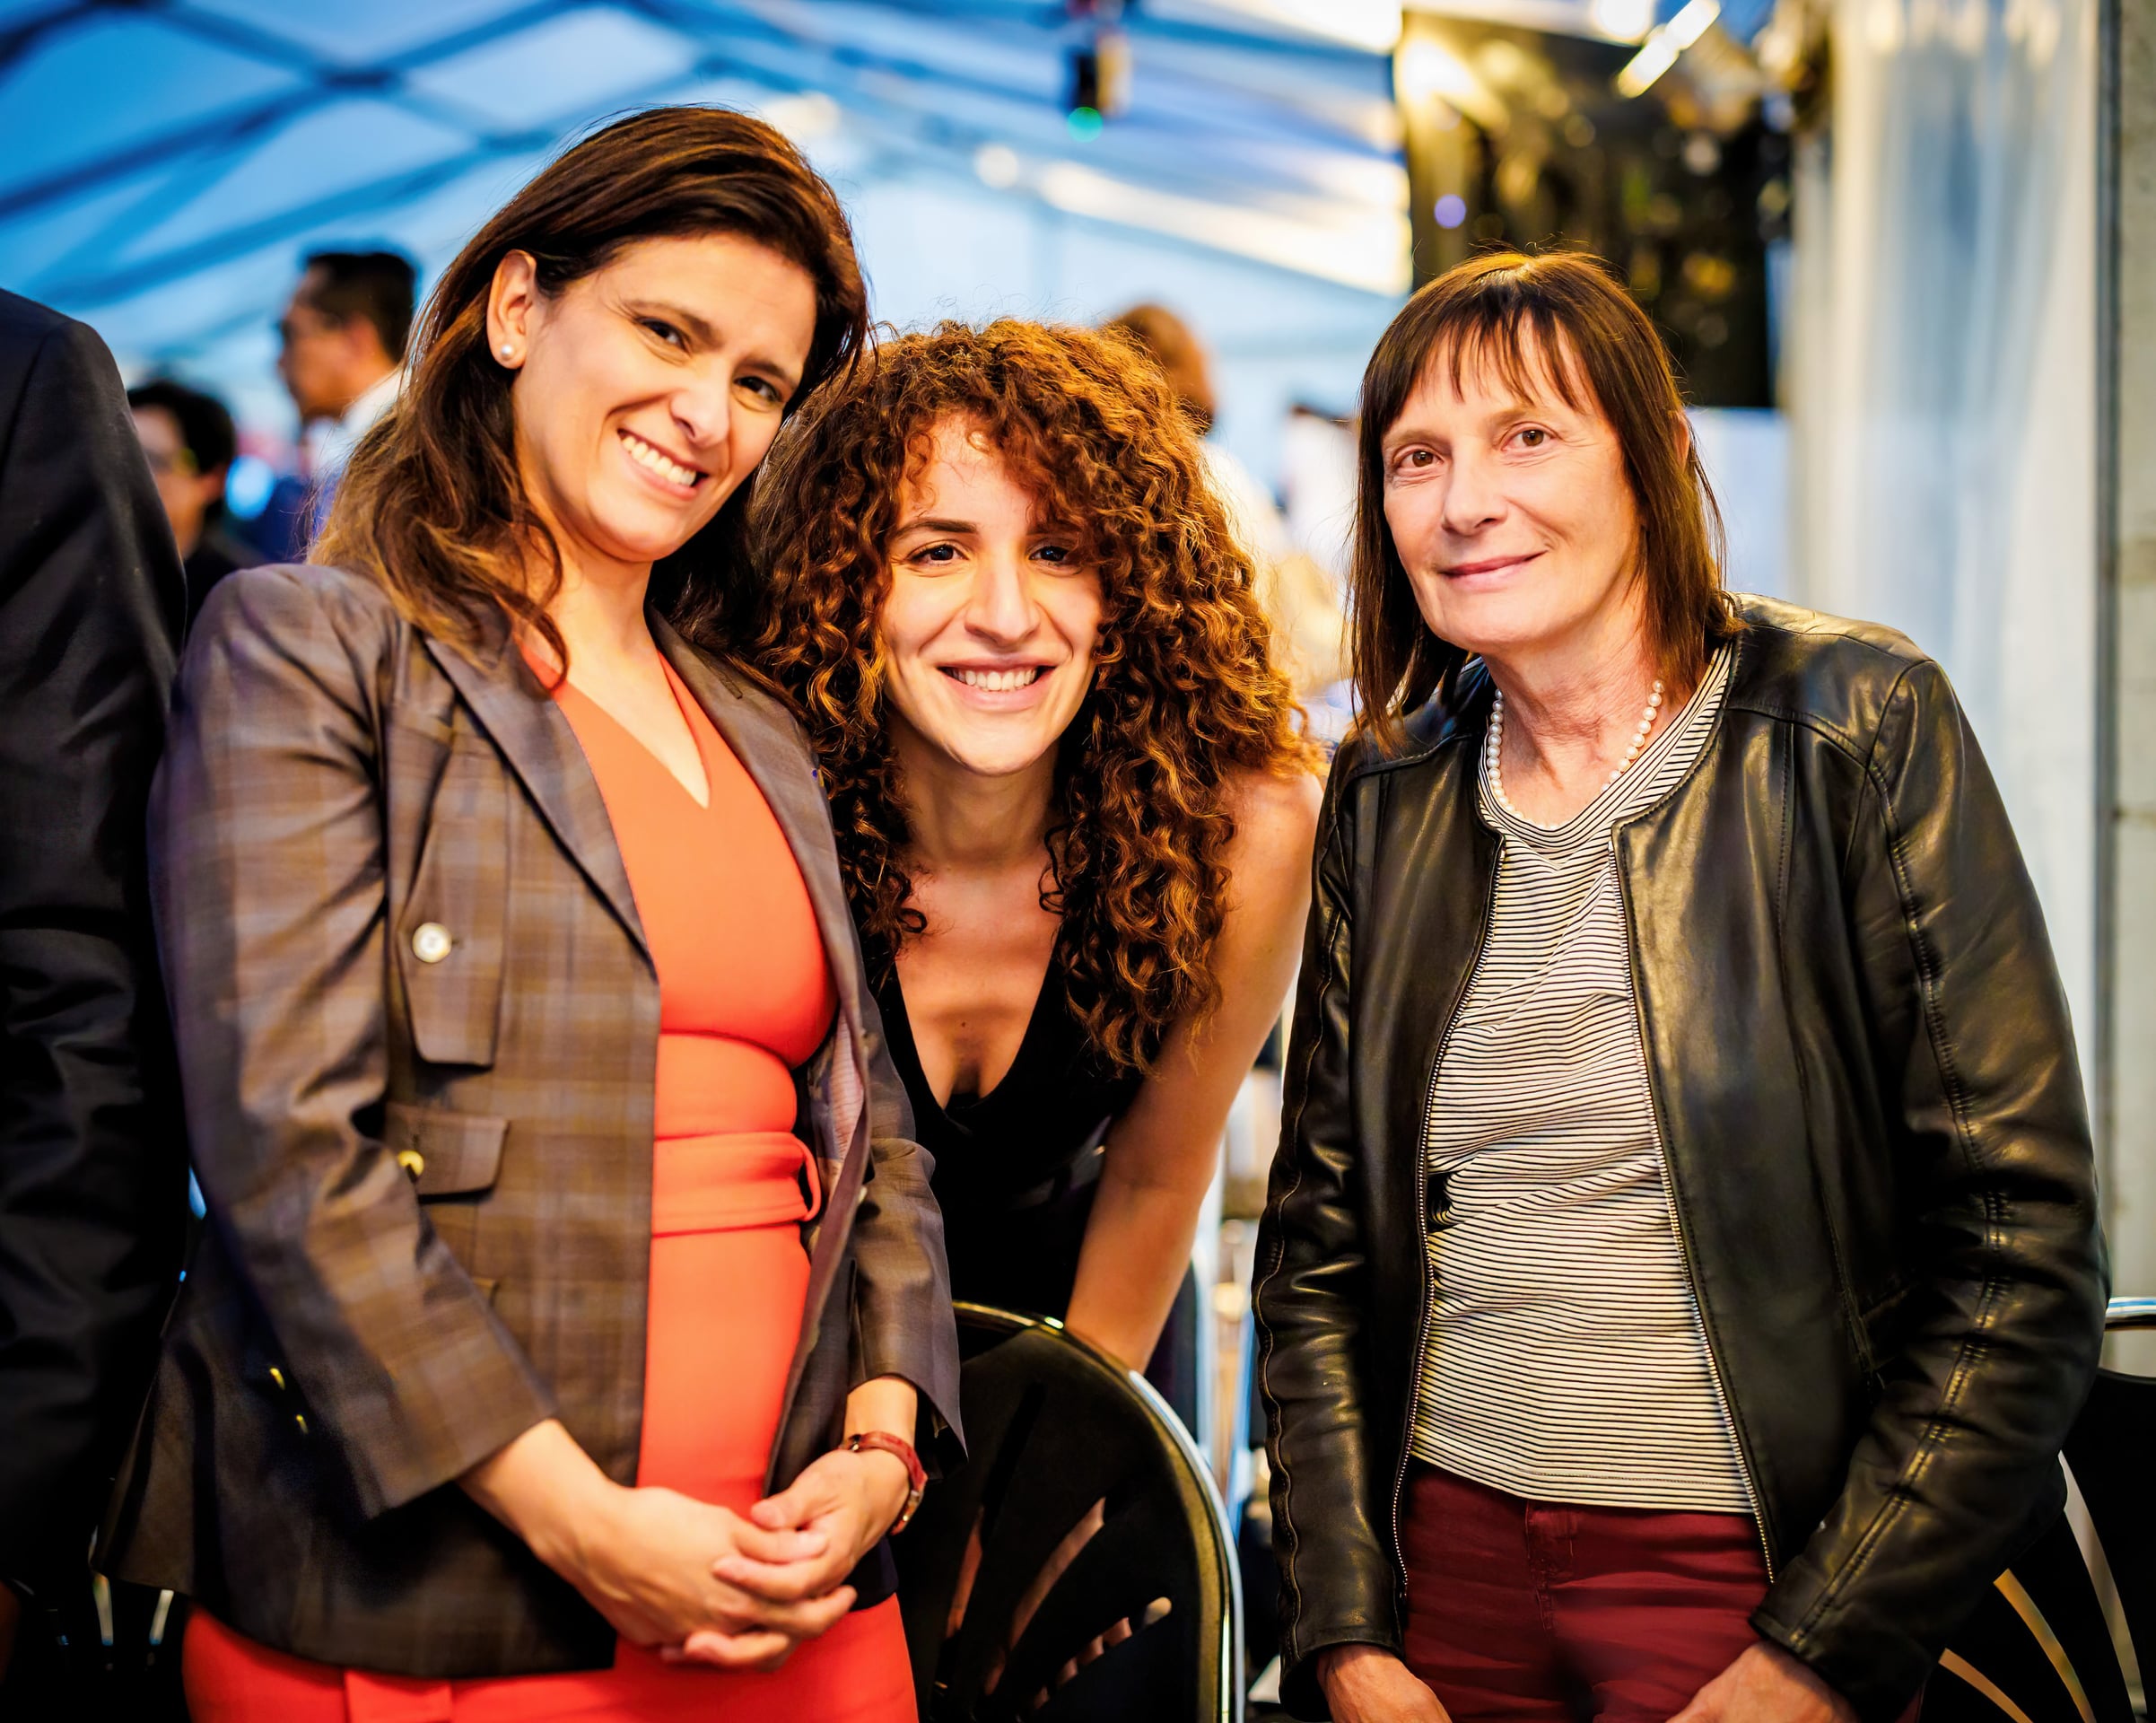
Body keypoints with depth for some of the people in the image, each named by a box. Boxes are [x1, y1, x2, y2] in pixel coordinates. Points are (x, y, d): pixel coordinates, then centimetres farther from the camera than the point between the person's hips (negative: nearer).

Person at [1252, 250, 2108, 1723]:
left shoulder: (1858, 728, -8)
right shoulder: (1390, 797, 5)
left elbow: (2020, 1241, -12)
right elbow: (1317, 1242, 8)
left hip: (1756, 1564, -4)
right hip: (1454, 1547, 4)